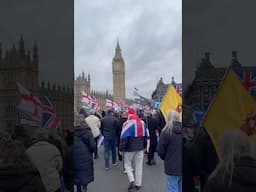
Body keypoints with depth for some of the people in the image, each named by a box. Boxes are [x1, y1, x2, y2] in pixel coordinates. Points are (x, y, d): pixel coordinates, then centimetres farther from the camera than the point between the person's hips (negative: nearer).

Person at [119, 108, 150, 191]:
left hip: (130, 148, -5)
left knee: (127, 164, 10)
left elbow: (123, 137, -16)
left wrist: (121, 149, -9)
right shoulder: (142, 122, 8)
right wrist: (145, 146, 22)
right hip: (140, 148, 5)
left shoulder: (128, 123, -12)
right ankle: (138, 184, 16)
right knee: (139, 166, 11)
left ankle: (132, 180, -7)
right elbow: (146, 136, 15)